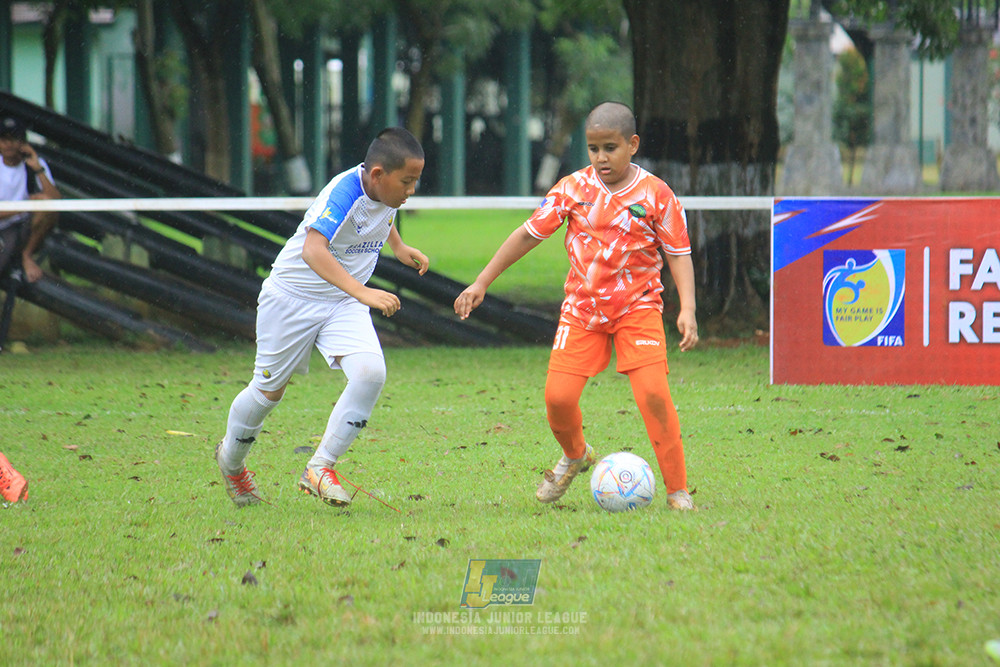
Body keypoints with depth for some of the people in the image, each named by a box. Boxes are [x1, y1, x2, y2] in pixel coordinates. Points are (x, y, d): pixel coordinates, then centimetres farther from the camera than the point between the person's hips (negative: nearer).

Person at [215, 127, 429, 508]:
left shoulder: (385, 192, -7)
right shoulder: (344, 192, -31)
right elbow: (313, 250, -47)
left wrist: (399, 248, 16)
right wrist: (362, 292, -55)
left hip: (343, 303, 6)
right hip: (294, 295, -6)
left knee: (370, 373, -20)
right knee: (269, 391, 9)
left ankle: (320, 468, -11)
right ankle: (231, 460, 39)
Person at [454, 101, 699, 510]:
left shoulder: (655, 194, -7)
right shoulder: (573, 189, -1)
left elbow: (679, 254, -4)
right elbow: (530, 233, 5)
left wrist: (687, 309, -17)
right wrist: (482, 283, 5)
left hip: (637, 307, -2)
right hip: (582, 308, 2)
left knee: (653, 393, -18)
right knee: (559, 395, -8)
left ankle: (678, 491, -6)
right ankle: (575, 456, 27)